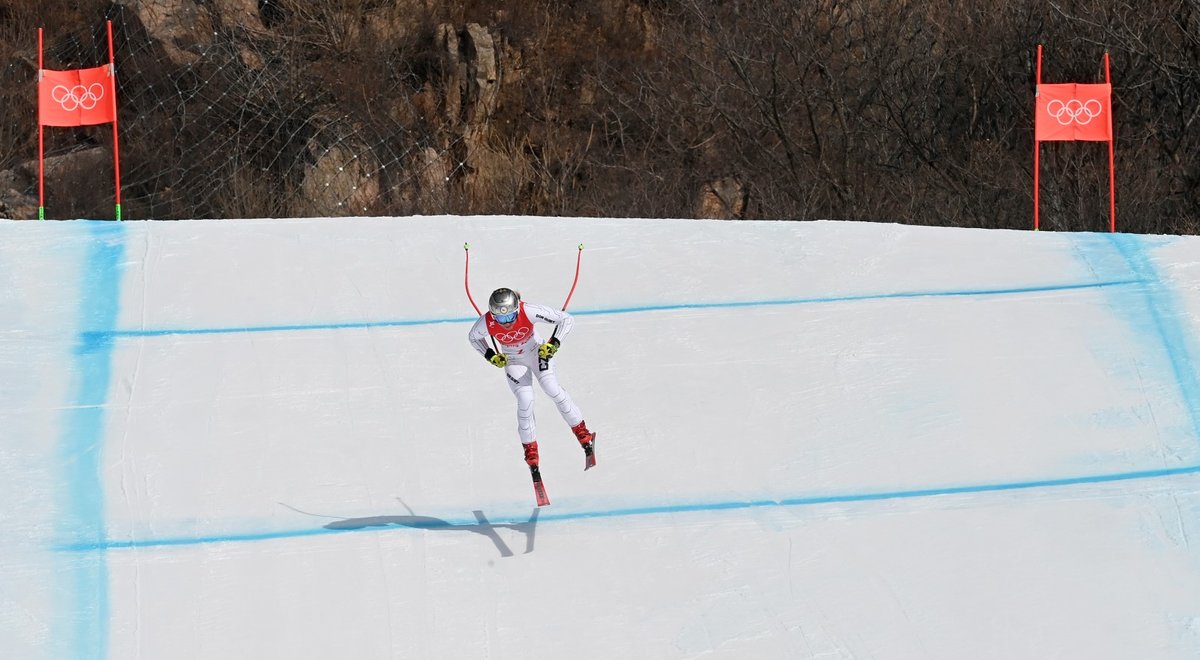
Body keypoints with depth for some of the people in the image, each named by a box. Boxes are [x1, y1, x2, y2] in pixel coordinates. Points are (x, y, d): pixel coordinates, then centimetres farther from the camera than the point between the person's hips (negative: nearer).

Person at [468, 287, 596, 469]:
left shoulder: (528, 311, -36)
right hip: (513, 361, 1)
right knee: (525, 401, -13)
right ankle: (531, 453, 1)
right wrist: (490, 356, -17)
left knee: (552, 388, -16)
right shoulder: (486, 323, -30)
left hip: (537, 352, -1)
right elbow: (473, 337, -4)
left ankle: (584, 435, -3)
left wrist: (554, 343, -35)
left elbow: (567, 319, -25)